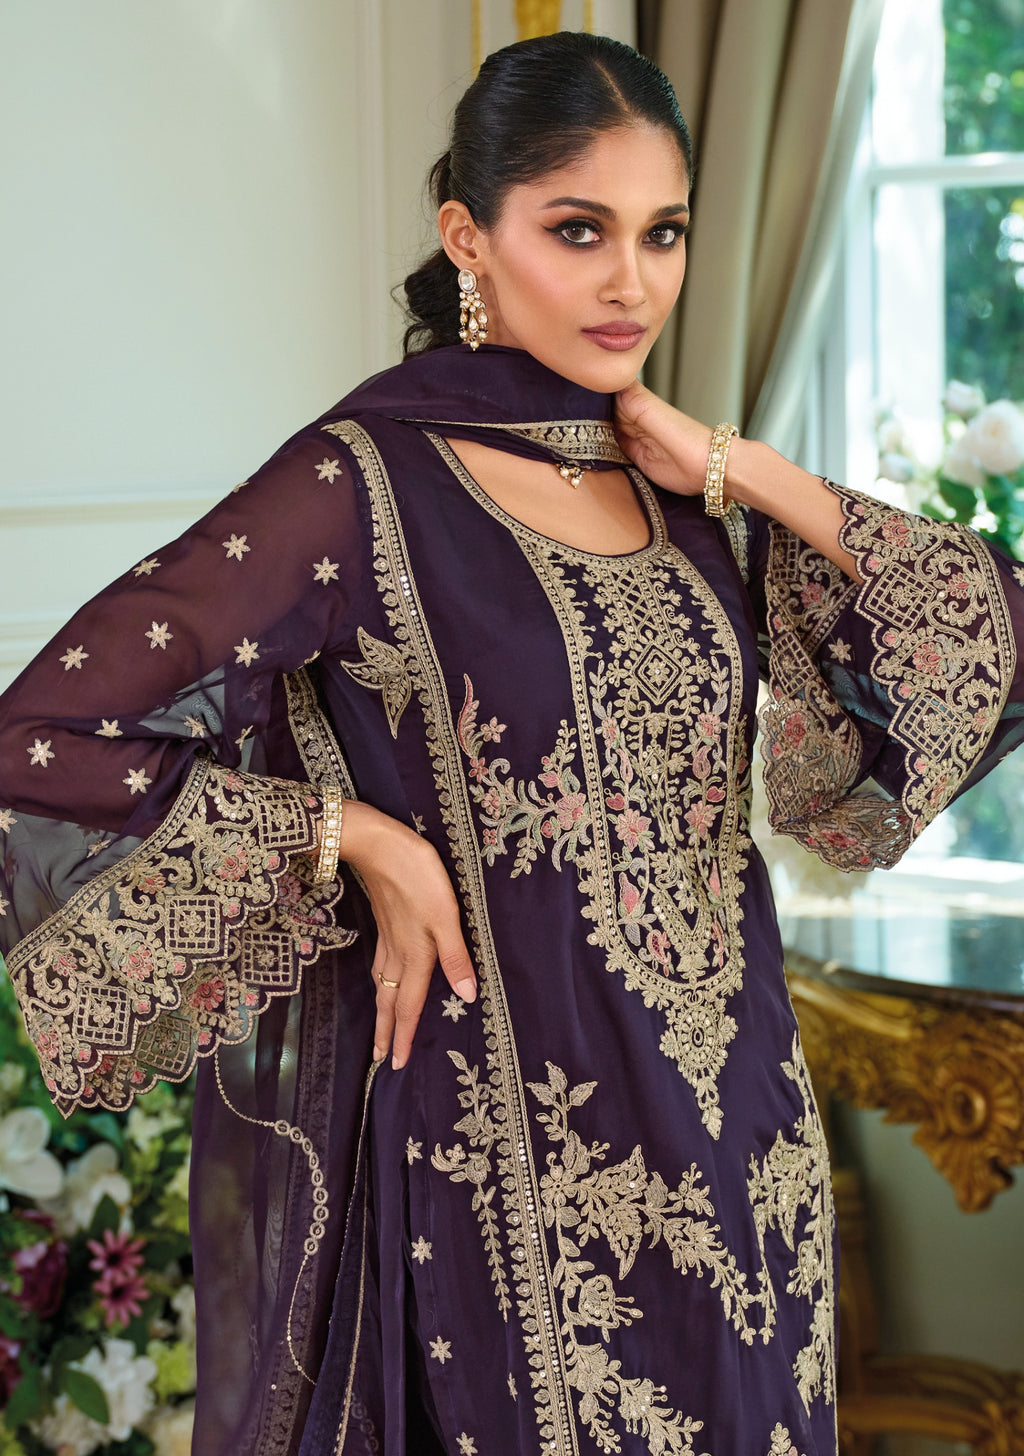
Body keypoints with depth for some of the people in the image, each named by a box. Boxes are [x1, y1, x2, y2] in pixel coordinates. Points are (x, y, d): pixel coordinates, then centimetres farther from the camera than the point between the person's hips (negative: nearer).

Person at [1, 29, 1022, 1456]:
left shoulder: (688, 489, 5)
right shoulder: (362, 484, -12)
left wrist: (739, 471, -5)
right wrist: (361, 840, -14)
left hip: (730, 1132, 6)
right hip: (511, 1154, -5)